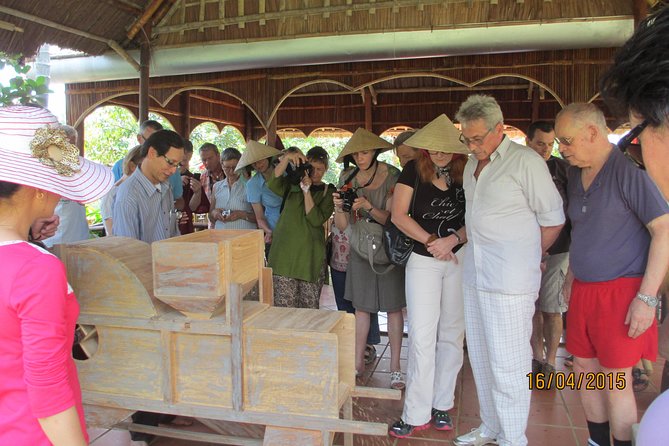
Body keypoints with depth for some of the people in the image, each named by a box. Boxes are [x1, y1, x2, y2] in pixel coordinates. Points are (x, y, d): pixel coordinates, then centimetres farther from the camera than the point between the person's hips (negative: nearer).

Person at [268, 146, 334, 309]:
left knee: (309, 308, 3)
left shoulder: (328, 192, 9)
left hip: (311, 256, 0)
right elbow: (272, 184, -12)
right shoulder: (293, 183, 10)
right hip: (285, 252, 0)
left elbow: (316, 220, -6)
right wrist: (287, 158, -20)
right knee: (284, 307, -5)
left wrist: (307, 191, -11)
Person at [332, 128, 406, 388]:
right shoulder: (348, 178, 0)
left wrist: (368, 206, -29)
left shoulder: (391, 176, -11)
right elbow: (342, 225, -3)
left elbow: (391, 218, -15)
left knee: (393, 307, 2)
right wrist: (339, 207, -22)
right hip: (360, 247, 3)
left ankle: (395, 366, 11)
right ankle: (358, 362, 18)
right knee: (360, 306, 7)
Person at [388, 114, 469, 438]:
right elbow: (398, 215, -6)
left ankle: (442, 405, 25)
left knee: (451, 335, 10)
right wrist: (430, 240, -14)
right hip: (423, 261, -1)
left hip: (461, 260, 2)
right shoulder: (414, 170, -2)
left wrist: (452, 239, -18)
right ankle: (417, 414, 8)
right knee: (422, 337, -2)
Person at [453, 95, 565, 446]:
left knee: (508, 365, -1)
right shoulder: (472, 165, 13)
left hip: (510, 282, -8)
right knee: (480, 357, 16)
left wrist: (527, 256, 5)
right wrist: (458, 239, 8)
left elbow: (553, 219, -5)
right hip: (474, 274, 8)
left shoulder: (526, 162, -10)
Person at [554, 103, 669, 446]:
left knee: (615, 379, 2)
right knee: (584, 369, 15)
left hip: (620, 291, -8)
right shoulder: (576, 176, 9)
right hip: (583, 290, 8)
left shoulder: (628, 170, -15)